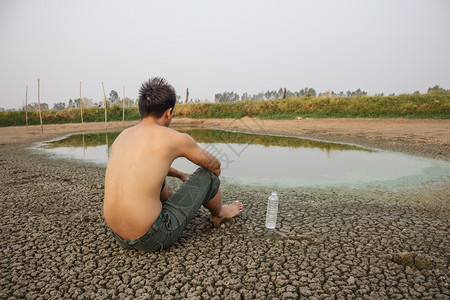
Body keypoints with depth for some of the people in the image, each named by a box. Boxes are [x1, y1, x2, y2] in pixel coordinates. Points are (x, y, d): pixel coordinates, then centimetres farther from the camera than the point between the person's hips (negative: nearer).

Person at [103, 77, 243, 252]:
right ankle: (219, 214, 36)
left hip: (118, 236, 7)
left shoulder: (122, 136, 7)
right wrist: (212, 182, 29)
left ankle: (177, 201, 56)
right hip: (153, 239, -7)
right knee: (207, 174, 5)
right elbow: (215, 165, 5)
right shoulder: (175, 138, -12)